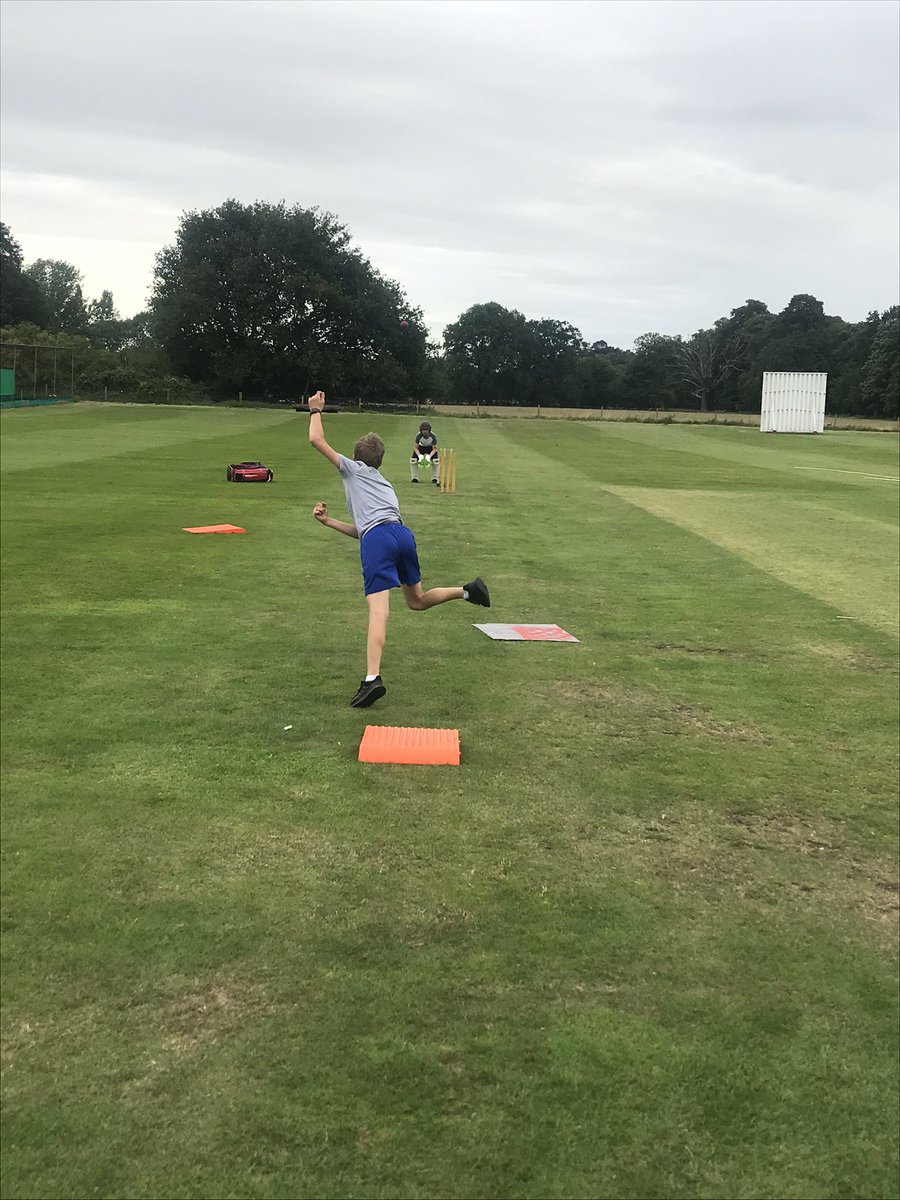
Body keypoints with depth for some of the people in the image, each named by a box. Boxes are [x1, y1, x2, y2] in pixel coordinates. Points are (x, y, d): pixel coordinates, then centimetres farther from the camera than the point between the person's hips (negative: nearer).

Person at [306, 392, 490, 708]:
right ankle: (468, 591, 19)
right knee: (417, 600, 28)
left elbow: (316, 440, 16)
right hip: (403, 534, 6)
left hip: (378, 538, -6)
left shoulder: (352, 468, 20)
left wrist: (316, 410, 30)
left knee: (378, 608, -19)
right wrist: (327, 521, 33)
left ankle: (372, 679, -29)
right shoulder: (383, 483, 37)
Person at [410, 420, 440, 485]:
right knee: (413, 460, -15)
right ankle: (415, 478, 0)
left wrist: (429, 456, -38)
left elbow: (434, 449, -21)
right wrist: (419, 455, -37)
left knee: (435, 461, -17)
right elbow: (416, 448, -19)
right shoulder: (418, 436, -32)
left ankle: (434, 478, 0)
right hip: (421, 446, 1)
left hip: (431, 447, -1)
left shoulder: (433, 436, -32)